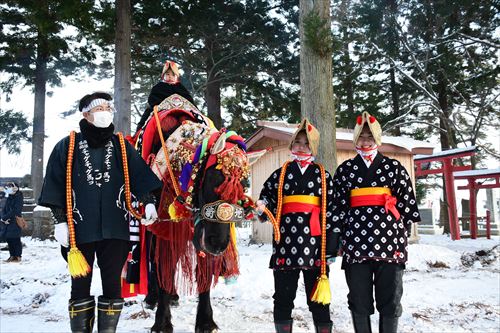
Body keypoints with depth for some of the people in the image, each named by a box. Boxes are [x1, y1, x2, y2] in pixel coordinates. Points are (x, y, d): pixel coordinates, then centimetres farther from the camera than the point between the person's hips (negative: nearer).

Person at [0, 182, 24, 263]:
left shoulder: (18, 198, -9)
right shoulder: (9, 198, 15)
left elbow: (15, 211, -17)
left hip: (15, 222, -8)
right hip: (8, 222, 8)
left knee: (15, 239, -5)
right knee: (9, 239, 9)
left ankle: (18, 257, 1)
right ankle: (12, 256, 18)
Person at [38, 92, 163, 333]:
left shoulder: (122, 146, 10)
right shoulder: (67, 147, 4)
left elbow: (140, 177, 6)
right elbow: (55, 187, 3)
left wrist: (149, 202, -8)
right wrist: (60, 220, -2)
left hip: (115, 229, 2)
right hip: (79, 229, -1)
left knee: (112, 283, 6)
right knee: (80, 284, 6)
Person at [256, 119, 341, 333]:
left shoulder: (323, 176, 8)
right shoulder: (280, 174, 10)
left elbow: (331, 210, 5)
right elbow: (267, 200, 12)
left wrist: (331, 247, 0)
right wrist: (261, 207, -13)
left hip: (315, 244, -1)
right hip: (286, 244, 1)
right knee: (283, 296, 9)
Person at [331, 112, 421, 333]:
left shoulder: (394, 167, 10)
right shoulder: (345, 170, 10)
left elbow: (406, 203, 7)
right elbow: (338, 206, 6)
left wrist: (401, 237, 2)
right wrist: (341, 237, 1)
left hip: (389, 241, 0)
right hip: (356, 242, 0)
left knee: (390, 300, 6)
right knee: (359, 301, 6)